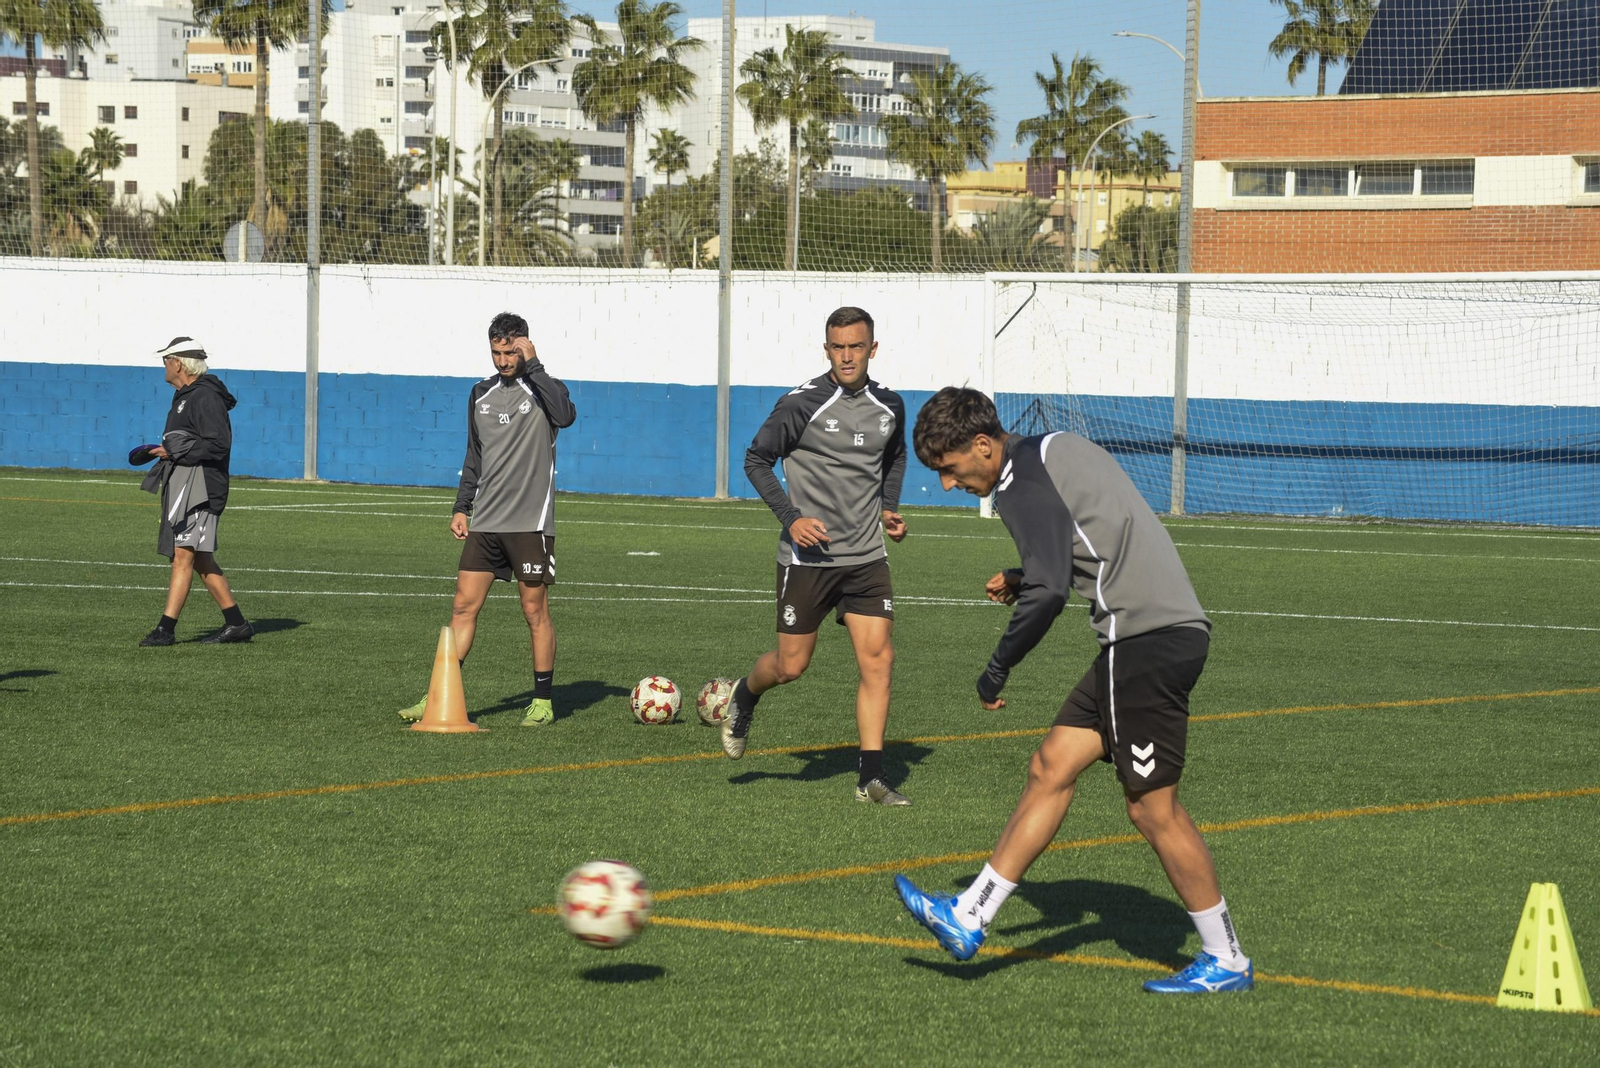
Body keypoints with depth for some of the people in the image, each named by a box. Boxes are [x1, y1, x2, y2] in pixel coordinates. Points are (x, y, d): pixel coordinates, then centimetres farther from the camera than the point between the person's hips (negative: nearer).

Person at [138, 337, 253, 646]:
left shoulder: (205, 397, -12)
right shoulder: (185, 397, 21)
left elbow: (218, 444, -20)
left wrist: (174, 452, -16)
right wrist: (160, 450, 13)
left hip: (198, 485, -11)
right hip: (181, 485, 11)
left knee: (183, 555, -14)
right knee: (200, 560, 10)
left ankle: (166, 629, -18)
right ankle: (236, 624, 14)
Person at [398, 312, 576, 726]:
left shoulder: (543, 388, -3)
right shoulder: (482, 394, 13)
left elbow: (564, 415, -28)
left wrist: (533, 365, -23)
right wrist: (461, 508, 14)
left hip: (531, 522, -5)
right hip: (485, 522, 5)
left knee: (535, 611, 0)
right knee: (463, 606, 0)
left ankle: (543, 702, 10)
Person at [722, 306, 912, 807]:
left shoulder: (889, 407, 5)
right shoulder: (801, 404, -11)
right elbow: (756, 459, -3)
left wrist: (889, 508, 10)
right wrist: (790, 516, -14)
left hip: (867, 557, 4)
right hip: (808, 556, -4)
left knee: (878, 658, -7)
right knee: (791, 665, 3)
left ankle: (871, 777, -3)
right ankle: (744, 698, 38)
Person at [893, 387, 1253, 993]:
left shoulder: (1023, 483, -11)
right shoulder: (1058, 449, 19)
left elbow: (1049, 594, -21)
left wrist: (997, 671, -9)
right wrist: (1022, 581, 21)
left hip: (1147, 641, -10)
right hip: (1168, 631, 10)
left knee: (1152, 808, -3)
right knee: (1051, 769, 9)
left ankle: (1226, 962, 6)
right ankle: (968, 919, 10)